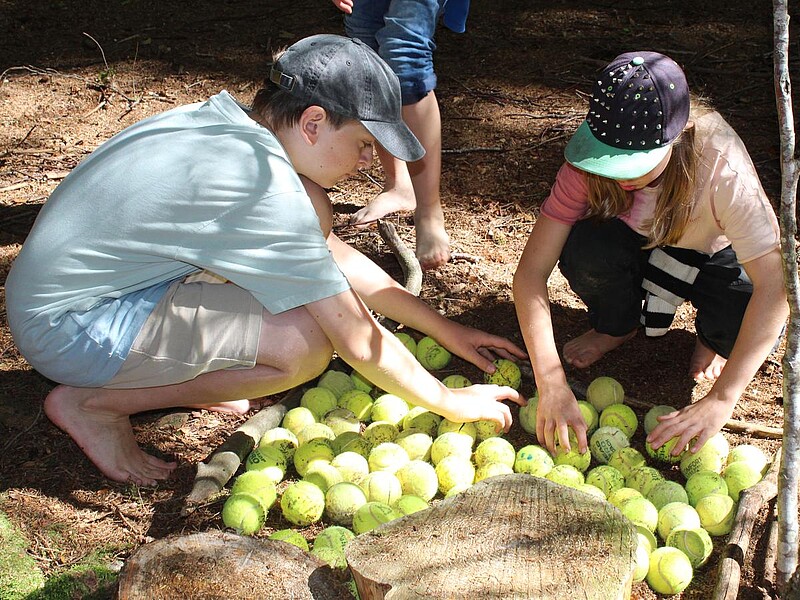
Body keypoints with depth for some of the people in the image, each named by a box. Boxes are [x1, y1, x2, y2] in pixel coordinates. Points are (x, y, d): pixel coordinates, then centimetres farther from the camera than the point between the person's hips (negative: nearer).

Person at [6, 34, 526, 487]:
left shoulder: (232, 125, 1)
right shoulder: (265, 191, -27)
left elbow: (335, 253, 11)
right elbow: (358, 341, -21)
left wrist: (445, 329, 12)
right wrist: (453, 404, -6)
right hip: (68, 328, -9)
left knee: (311, 212, 2)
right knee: (308, 343, -24)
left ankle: (184, 373, 11)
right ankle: (95, 402, -7)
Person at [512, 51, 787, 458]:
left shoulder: (722, 166, -37)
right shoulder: (587, 163, -30)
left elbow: (775, 286, -39)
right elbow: (530, 272, -32)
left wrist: (720, 401, -45)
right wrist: (552, 385, -43)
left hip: (712, 260, -1)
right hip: (637, 248, 1)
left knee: (747, 323, -33)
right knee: (583, 249, -33)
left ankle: (711, 339, 6)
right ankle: (617, 326, 1)